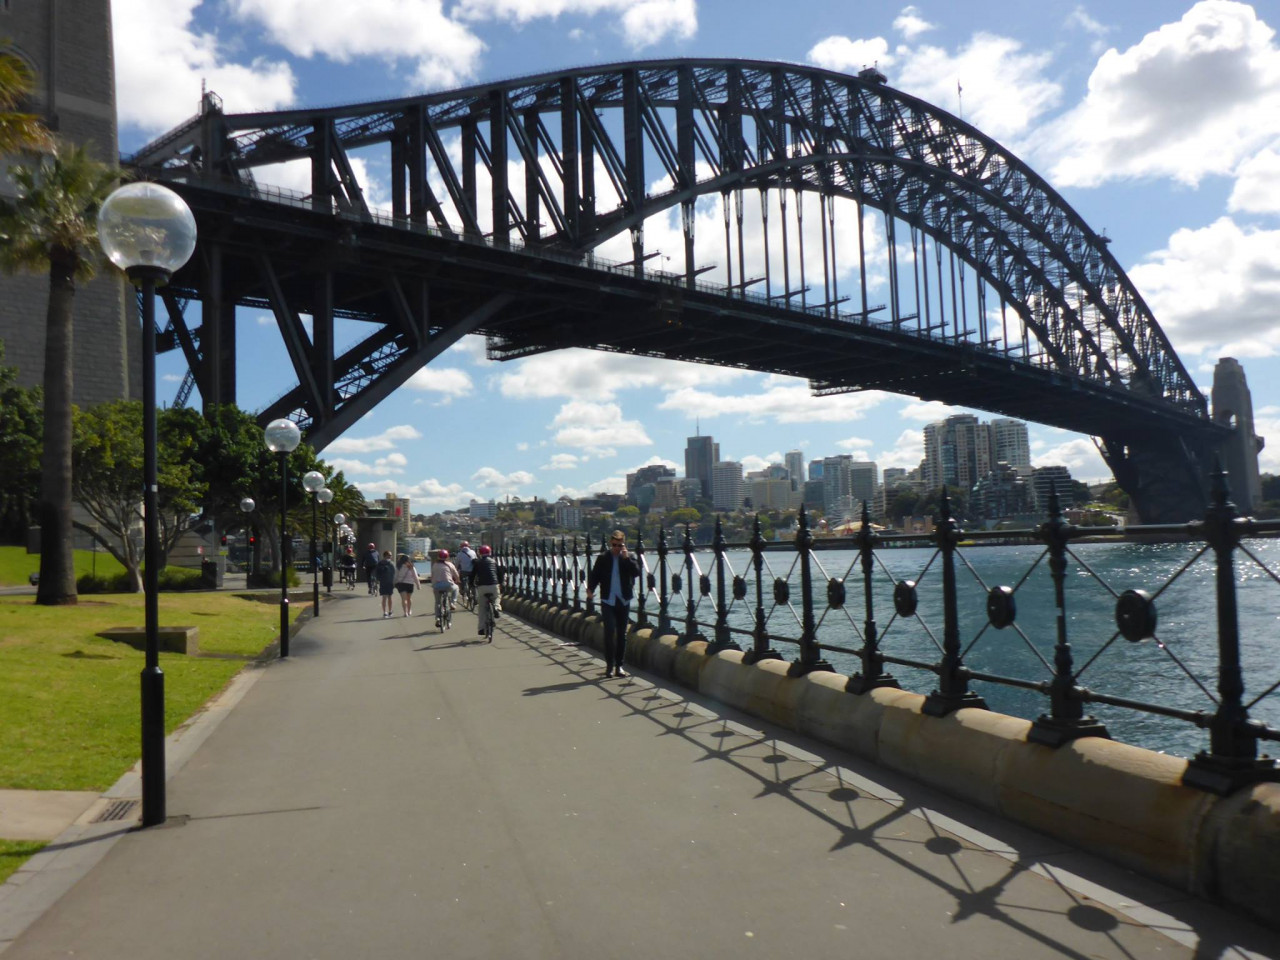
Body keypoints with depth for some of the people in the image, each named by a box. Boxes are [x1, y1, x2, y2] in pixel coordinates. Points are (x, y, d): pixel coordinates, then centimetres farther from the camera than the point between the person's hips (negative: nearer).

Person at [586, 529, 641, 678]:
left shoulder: (628, 558, 5)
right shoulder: (602, 559, 3)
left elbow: (637, 572, -9)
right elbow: (594, 575, 1)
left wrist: (627, 558, -17)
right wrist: (590, 588, -16)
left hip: (624, 601, 2)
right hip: (608, 601, -2)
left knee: (622, 634, 7)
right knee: (609, 632, -10)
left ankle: (619, 665, 15)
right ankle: (609, 665, -2)